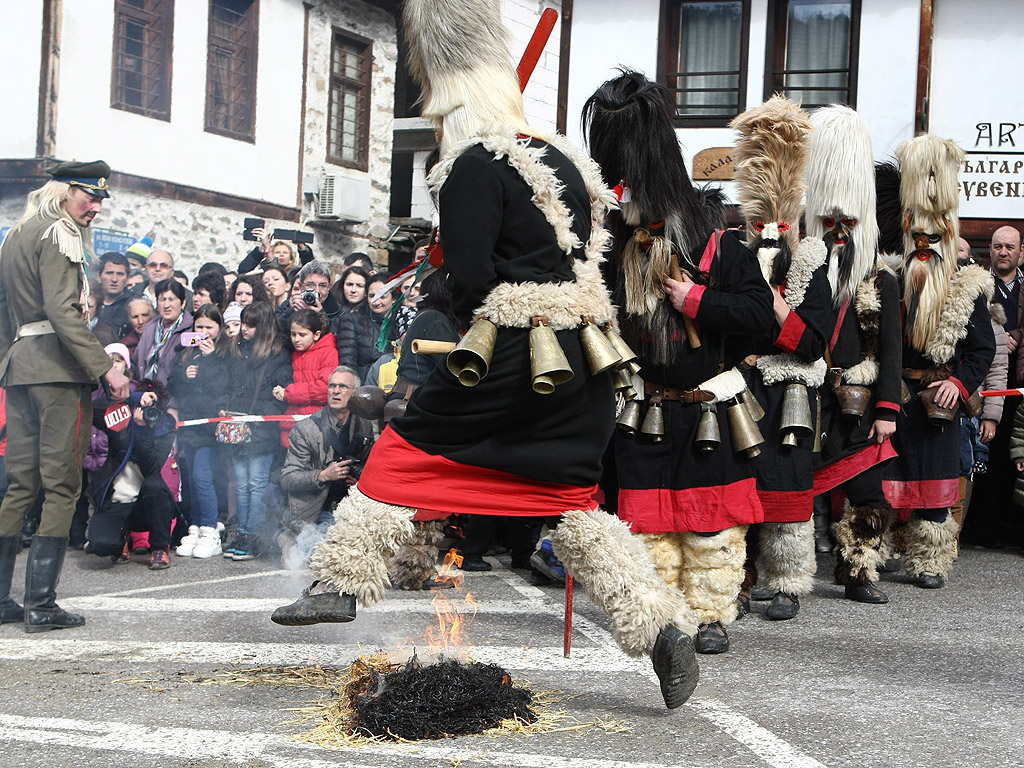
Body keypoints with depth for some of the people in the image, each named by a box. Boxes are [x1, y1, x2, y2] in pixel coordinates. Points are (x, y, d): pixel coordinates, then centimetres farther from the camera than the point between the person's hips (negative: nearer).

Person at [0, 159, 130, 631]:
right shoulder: (58, 233, -7)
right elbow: (62, 311, -19)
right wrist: (104, 367, -22)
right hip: (58, 365, -9)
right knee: (61, 485, -5)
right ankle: (41, 604, -5)